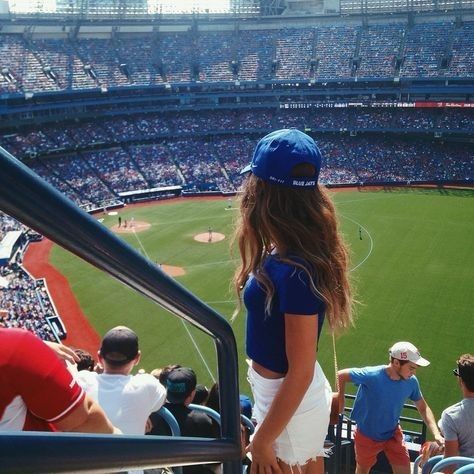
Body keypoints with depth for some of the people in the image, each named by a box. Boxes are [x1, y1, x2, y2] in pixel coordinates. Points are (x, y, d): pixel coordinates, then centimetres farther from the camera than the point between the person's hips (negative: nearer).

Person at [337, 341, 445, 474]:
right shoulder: (371, 376, -32)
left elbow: (423, 408, -4)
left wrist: (436, 434, -16)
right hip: (367, 436, -3)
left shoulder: (411, 382, -17)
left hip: (393, 434, 3)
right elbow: (341, 375, -20)